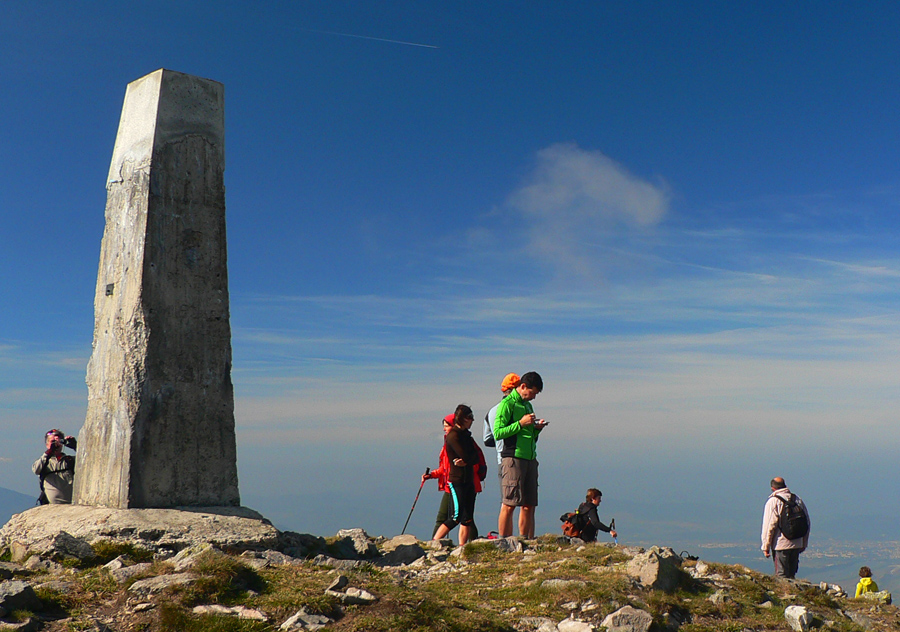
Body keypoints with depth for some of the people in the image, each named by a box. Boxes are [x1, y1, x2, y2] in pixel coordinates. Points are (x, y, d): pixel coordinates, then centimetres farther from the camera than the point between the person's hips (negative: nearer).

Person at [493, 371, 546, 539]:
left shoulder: (528, 405, 21)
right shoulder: (507, 404, -4)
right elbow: (498, 433, -12)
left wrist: (537, 428, 7)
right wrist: (521, 423, -15)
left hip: (530, 459, 8)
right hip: (513, 458, -8)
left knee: (529, 505, 6)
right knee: (509, 504, -7)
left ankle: (526, 541, 9)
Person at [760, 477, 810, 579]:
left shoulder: (772, 501, -9)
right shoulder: (797, 499, 9)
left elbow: (769, 525, -12)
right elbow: (807, 523, 14)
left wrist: (766, 546, -6)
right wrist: (804, 543, 21)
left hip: (781, 545, -6)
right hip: (797, 544, 6)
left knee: (781, 576, 1)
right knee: (791, 574, 16)